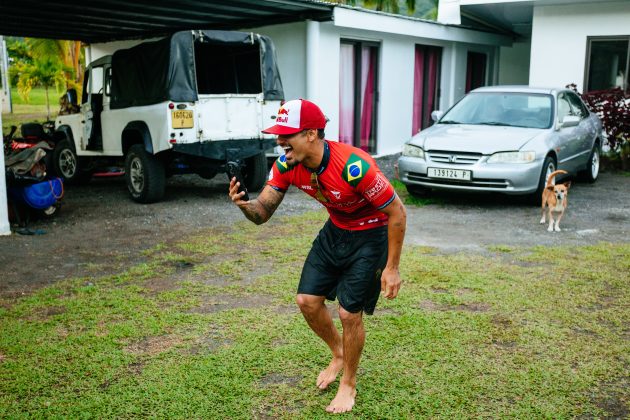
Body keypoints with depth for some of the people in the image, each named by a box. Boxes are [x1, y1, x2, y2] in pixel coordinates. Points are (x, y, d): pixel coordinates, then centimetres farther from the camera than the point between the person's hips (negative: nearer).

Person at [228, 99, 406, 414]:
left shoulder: (353, 166, -35)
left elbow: (397, 213, -25)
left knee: (349, 313, -4)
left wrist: (391, 268, -19)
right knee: (307, 300, 5)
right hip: (335, 230, 6)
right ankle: (338, 354, 35)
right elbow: (262, 213, -13)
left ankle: (348, 384, 23)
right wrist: (244, 204, -37)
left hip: (371, 236, -6)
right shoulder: (287, 165, -16)